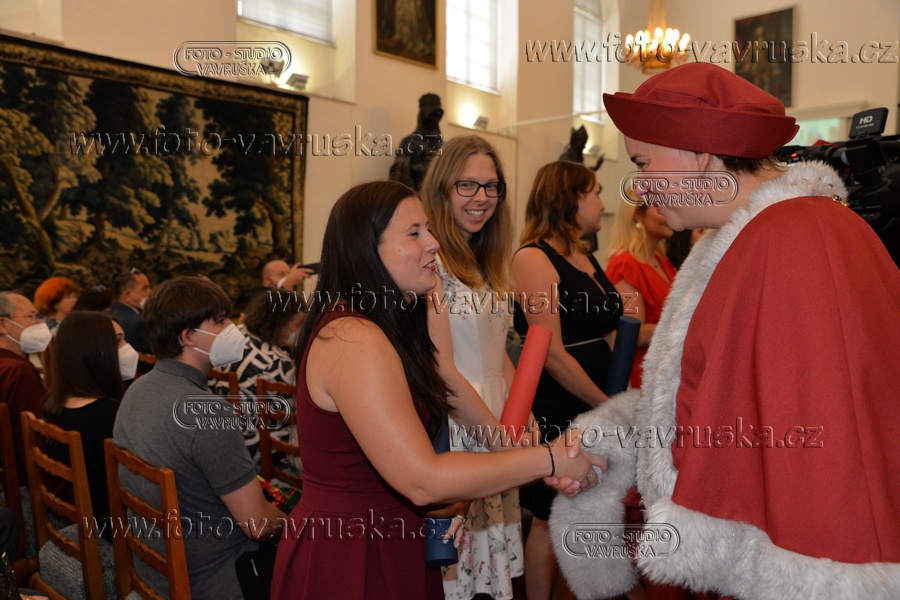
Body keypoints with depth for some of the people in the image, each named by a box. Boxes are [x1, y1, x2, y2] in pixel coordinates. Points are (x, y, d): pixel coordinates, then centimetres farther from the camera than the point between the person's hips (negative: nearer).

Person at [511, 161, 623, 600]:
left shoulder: (587, 260, 12)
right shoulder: (534, 257, -13)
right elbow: (552, 354, -18)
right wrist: (608, 404, -12)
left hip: (597, 406, 8)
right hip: (556, 410, -7)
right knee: (552, 519, 7)